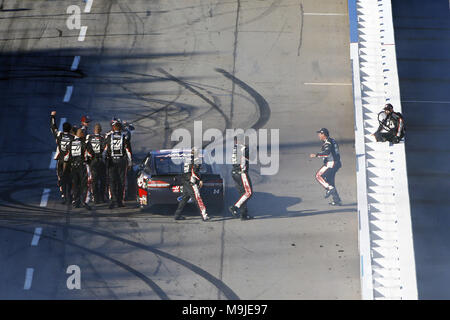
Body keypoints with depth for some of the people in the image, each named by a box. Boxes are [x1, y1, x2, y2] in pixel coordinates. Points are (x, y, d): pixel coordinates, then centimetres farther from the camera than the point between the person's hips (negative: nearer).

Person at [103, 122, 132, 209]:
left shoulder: (108, 137, 0)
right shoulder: (124, 138, -3)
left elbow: (105, 150, 4)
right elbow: (128, 151, -1)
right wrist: (130, 163, 8)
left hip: (111, 161, 0)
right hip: (122, 161, 0)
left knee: (112, 181, 1)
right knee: (121, 182, 8)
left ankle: (113, 199, -13)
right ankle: (120, 201, 11)